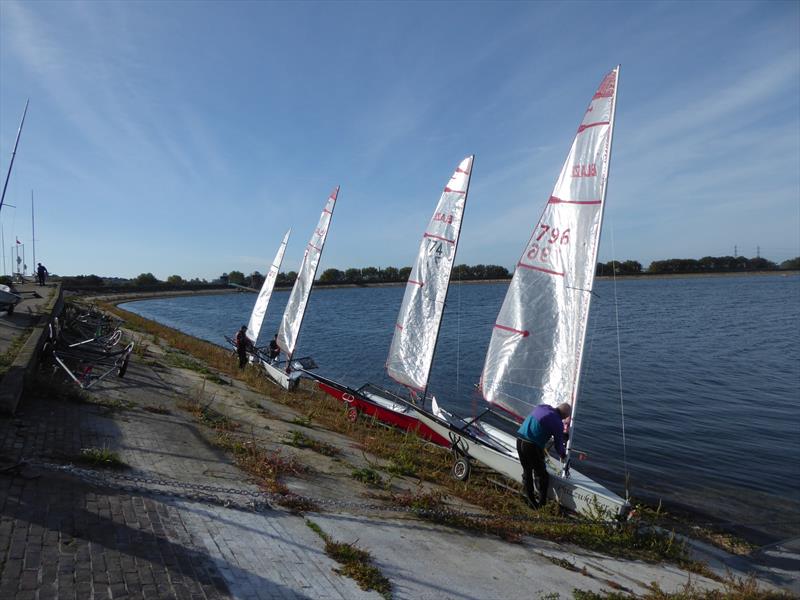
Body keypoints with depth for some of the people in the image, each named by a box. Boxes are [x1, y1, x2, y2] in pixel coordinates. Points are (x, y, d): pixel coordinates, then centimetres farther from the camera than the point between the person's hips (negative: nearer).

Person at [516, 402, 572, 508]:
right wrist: (563, 455, 23)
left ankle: (531, 502, 27)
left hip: (520, 440, 7)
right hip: (533, 446, -7)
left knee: (527, 472, 18)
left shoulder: (542, 407, 11)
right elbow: (559, 445, 0)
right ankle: (542, 503, 19)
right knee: (540, 474, 13)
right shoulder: (558, 423, -7)